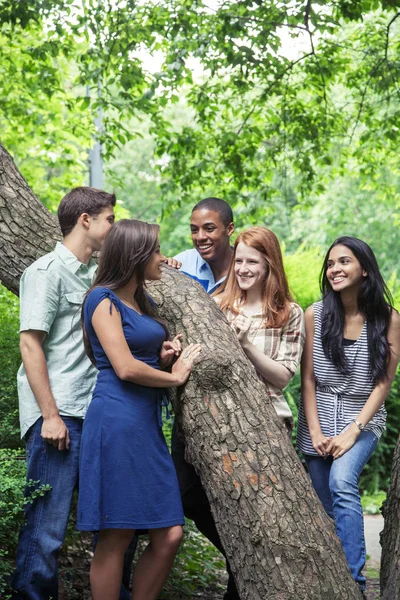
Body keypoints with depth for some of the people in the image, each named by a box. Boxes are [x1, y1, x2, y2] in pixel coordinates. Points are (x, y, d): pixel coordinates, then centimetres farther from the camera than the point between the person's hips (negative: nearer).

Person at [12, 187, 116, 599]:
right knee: (46, 523, -5)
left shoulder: (95, 273, 16)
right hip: (58, 415, -8)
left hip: (95, 412, 8)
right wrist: (51, 416, -16)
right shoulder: (47, 271, -6)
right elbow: (30, 344, -11)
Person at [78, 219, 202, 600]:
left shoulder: (143, 303, 21)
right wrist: (174, 376, -1)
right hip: (117, 422, -9)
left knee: (169, 536, 3)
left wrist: (164, 356, 11)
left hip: (148, 425, 9)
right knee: (116, 537, -6)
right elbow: (126, 368, -15)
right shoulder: (104, 299, -5)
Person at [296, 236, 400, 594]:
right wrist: (316, 432, -8)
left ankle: (353, 580, -23)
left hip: (363, 419, -2)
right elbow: (308, 379, -1)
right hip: (319, 419, 3)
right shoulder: (316, 315, -3)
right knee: (324, 507, 3)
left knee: (342, 482, -27)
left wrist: (352, 431, -13)